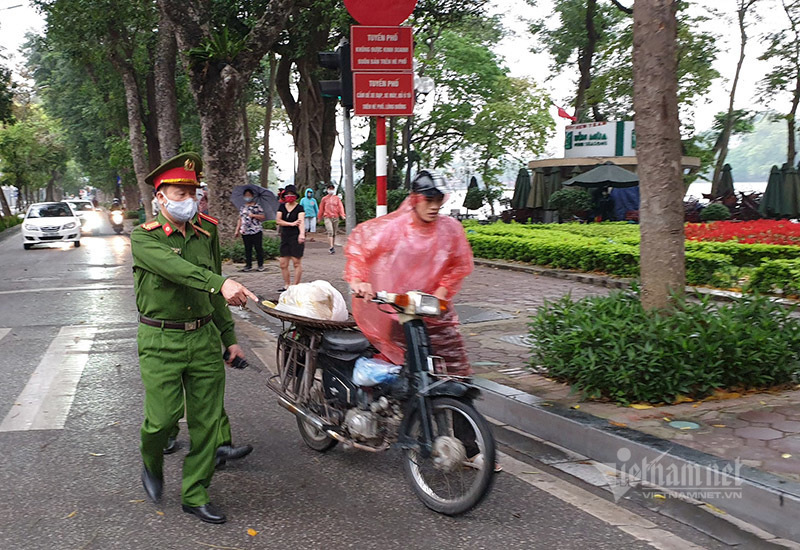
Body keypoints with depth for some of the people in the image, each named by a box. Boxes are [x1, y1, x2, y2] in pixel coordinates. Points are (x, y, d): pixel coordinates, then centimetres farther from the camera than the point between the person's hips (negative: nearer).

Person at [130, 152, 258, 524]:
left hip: (204, 337, 4)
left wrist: (229, 337, 16)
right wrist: (222, 283, -44)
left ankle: (195, 495, 20)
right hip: (161, 340, -4)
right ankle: (151, 466, 30)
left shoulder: (206, 231, 9)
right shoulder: (144, 238, -7)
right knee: (163, 417, -5)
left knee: (207, 420, 5)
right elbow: (176, 268, -29)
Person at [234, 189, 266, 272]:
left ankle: (260, 265, 9)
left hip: (256, 231, -4)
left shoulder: (257, 207, 0)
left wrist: (254, 215, -14)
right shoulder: (242, 208, 15)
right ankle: (248, 266, 13)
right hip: (245, 232, 4)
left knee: (258, 248, -1)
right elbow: (240, 220, 18)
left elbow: (263, 217, -3)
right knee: (247, 249, 7)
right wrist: (237, 230, 13)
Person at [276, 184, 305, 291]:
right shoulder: (282, 206, 9)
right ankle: (287, 285, 19)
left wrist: (302, 234, -41)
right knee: (283, 264, 6)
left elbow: (301, 221, -22)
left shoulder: (299, 208, -6)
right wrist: (291, 224, -14)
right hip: (285, 237, 5)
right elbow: (278, 220, -1)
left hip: (296, 238, -5)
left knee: (297, 262, -3)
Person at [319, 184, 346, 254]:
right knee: (330, 231, -18)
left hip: (335, 217, 2)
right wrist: (320, 217, 17)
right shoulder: (324, 199, 7)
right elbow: (321, 208, 13)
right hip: (327, 217, -2)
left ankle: (332, 246, 19)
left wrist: (342, 215, -14)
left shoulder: (337, 198, 9)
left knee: (334, 233, 8)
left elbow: (340, 206, 1)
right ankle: (332, 247, -24)